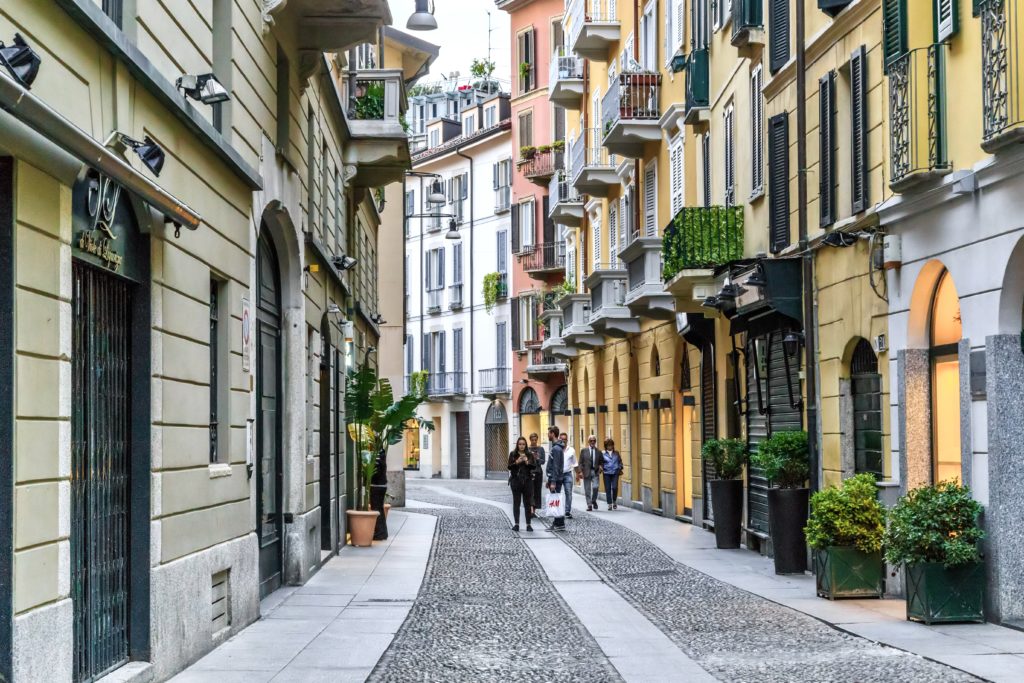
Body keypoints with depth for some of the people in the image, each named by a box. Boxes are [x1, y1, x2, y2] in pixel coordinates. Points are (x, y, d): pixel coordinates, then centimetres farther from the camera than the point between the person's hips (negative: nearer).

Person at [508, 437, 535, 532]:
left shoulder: (530, 455, 6)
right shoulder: (513, 454, 4)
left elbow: (534, 466, -2)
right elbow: (509, 467, -3)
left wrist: (527, 462, -18)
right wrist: (517, 462, -19)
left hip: (527, 481, 0)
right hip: (516, 481, 0)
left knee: (528, 503, 1)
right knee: (516, 503, 1)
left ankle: (528, 524, 3)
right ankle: (516, 524, 5)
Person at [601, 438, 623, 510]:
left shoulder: (616, 453, 10)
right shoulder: (603, 454, 2)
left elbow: (620, 461, 17)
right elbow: (600, 463, 3)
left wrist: (620, 468, 6)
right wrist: (601, 467, -15)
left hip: (615, 473, 1)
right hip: (607, 473, -1)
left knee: (614, 487, -12)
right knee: (608, 489, -1)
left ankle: (614, 502, 10)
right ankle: (609, 504, 9)